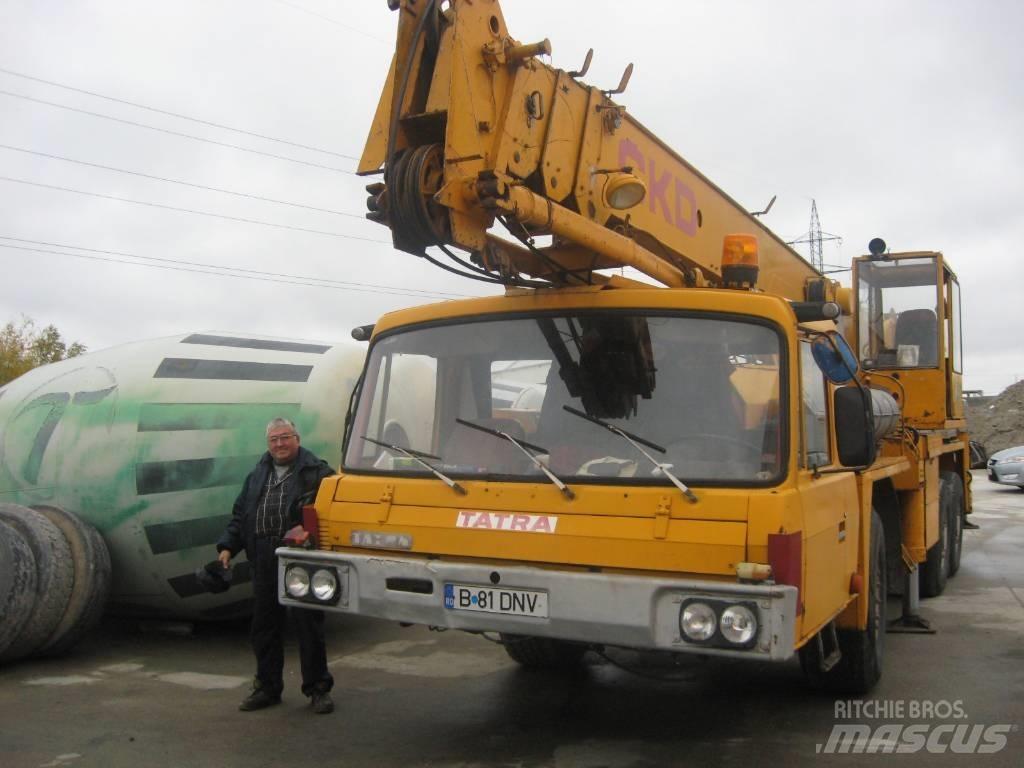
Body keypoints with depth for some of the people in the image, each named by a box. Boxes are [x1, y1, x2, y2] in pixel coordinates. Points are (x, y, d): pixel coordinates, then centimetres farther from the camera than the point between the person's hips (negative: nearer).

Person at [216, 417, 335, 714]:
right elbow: (239, 514, 19)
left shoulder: (316, 472, -2)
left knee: (308, 627, 2)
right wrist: (227, 547, 8)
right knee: (264, 628, 13)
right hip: (264, 566, 6)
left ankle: (318, 688, 15)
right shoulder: (257, 476, 17)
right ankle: (267, 687, 27)